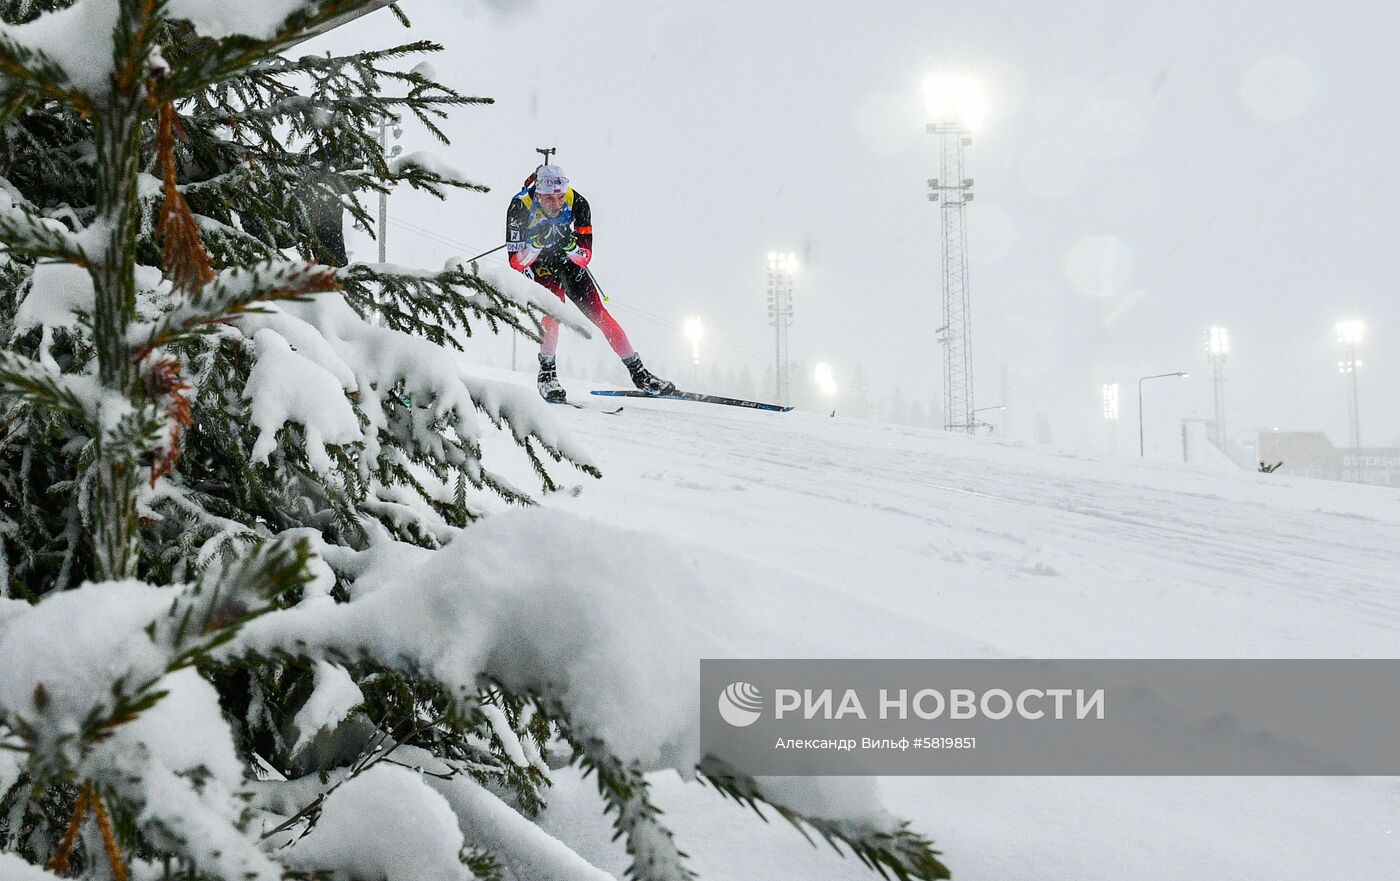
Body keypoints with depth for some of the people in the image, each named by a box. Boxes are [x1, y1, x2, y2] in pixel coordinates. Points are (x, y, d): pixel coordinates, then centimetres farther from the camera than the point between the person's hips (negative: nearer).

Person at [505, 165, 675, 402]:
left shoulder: (577, 203, -23)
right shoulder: (521, 206, -28)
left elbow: (586, 254, -17)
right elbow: (516, 260, -26)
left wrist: (571, 246, -40)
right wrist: (536, 244, -45)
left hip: (567, 259, 2)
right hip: (535, 263, -2)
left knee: (598, 313, -7)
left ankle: (638, 372, -2)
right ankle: (547, 373, -17)